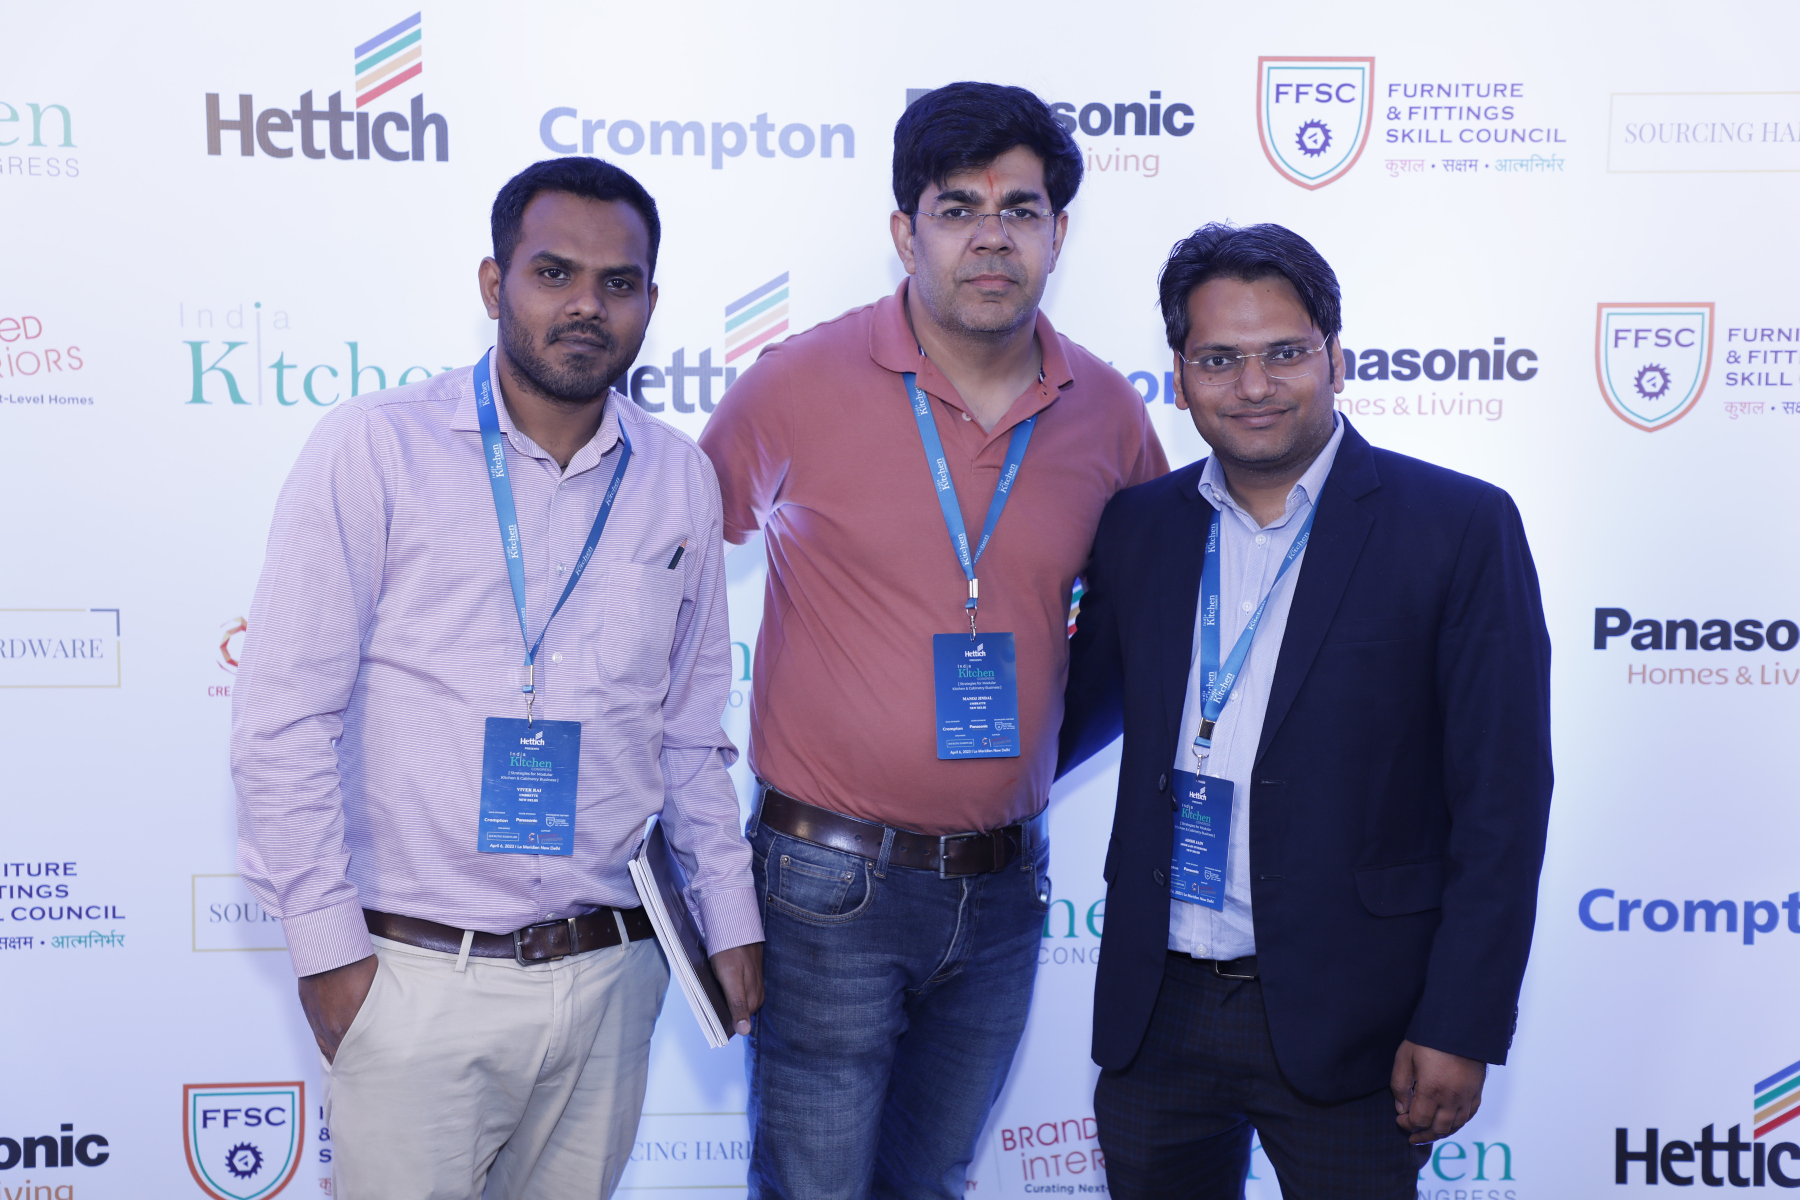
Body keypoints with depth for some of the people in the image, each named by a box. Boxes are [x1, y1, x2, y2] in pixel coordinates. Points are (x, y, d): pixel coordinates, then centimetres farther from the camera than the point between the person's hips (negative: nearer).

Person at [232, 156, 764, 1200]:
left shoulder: (680, 478, 6)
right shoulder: (376, 448, -6)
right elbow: (285, 716, -6)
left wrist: (731, 917, 12)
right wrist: (327, 947, -8)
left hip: (610, 973, 4)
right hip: (418, 977, -3)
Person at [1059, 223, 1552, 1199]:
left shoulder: (1460, 528, -7)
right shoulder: (1138, 526, 5)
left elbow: (1501, 800, -8)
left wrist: (1461, 1028, -11)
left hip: (1343, 1019, -3)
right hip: (1156, 1011, 4)